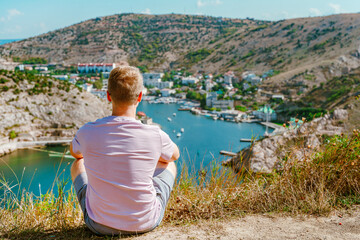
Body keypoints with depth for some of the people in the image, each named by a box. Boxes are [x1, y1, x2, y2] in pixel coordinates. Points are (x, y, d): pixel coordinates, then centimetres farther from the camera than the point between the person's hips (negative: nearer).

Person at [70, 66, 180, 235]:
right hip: (146, 224, 0)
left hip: (100, 226, 1)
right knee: (167, 163, 25)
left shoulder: (87, 132, -17)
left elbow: (74, 151, 10)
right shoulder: (155, 136, -20)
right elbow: (175, 154, 6)